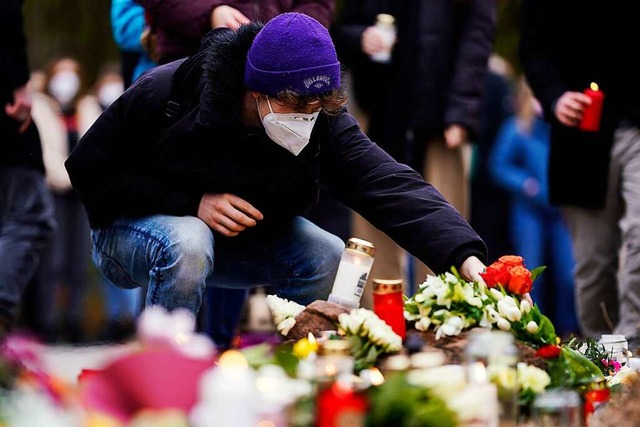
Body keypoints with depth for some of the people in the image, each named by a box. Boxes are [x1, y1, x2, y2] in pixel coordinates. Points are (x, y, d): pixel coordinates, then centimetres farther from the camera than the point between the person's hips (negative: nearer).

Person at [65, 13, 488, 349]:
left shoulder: (322, 119, -21)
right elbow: (87, 170, -21)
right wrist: (192, 202, -31)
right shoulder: (165, 94, -29)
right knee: (188, 246, -38)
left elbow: (390, 183, -31)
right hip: (131, 227, -4)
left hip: (242, 236, 4)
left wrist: (465, 256, -46)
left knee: (329, 259, -18)